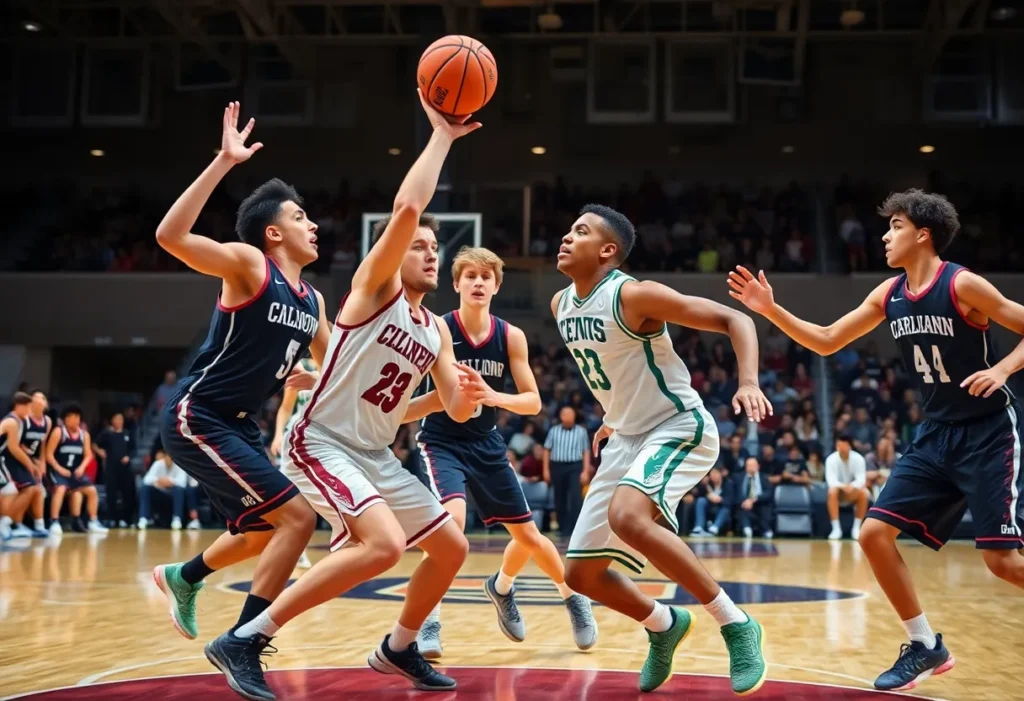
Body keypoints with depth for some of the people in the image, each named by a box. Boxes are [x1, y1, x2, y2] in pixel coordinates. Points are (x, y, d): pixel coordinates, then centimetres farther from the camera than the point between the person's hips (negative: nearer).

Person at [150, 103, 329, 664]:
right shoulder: (249, 264, -14)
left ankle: (182, 577, 46)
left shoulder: (311, 300, 10)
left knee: (265, 529, 22)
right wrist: (223, 162, -33)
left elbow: (332, 365, 23)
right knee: (296, 516, -13)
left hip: (236, 423, 9)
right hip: (197, 418, -9)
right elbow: (171, 237, -30)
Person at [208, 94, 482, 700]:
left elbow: (458, 412, 10)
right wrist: (442, 136, -16)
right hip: (324, 445, -9)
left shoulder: (437, 329, 13)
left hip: (377, 456, 9)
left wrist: (468, 393, -14)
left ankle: (398, 647, 31)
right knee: (386, 544, -29)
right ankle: (245, 640, -21)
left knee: (452, 548, 9)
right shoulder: (376, 286, -8)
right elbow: (407, 208, -25)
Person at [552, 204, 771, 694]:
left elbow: (733, 319, -18)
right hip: (628, 438, 8)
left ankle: (737, 625, -20)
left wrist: (748, 383, -33)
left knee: (627, 517, -36)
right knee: (581, 574, 5)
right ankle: (664, 625, 33)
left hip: (679, 428, -8)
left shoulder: (635, 295, -19)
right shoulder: (561, 305, 4)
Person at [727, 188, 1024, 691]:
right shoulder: (889, 294, 5)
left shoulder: (962, 285, -14)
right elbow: (827, 341, 9)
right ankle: (926, 647, 13)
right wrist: (772, 310, -1)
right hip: (937, 435, 7)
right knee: (874, 534, -1)